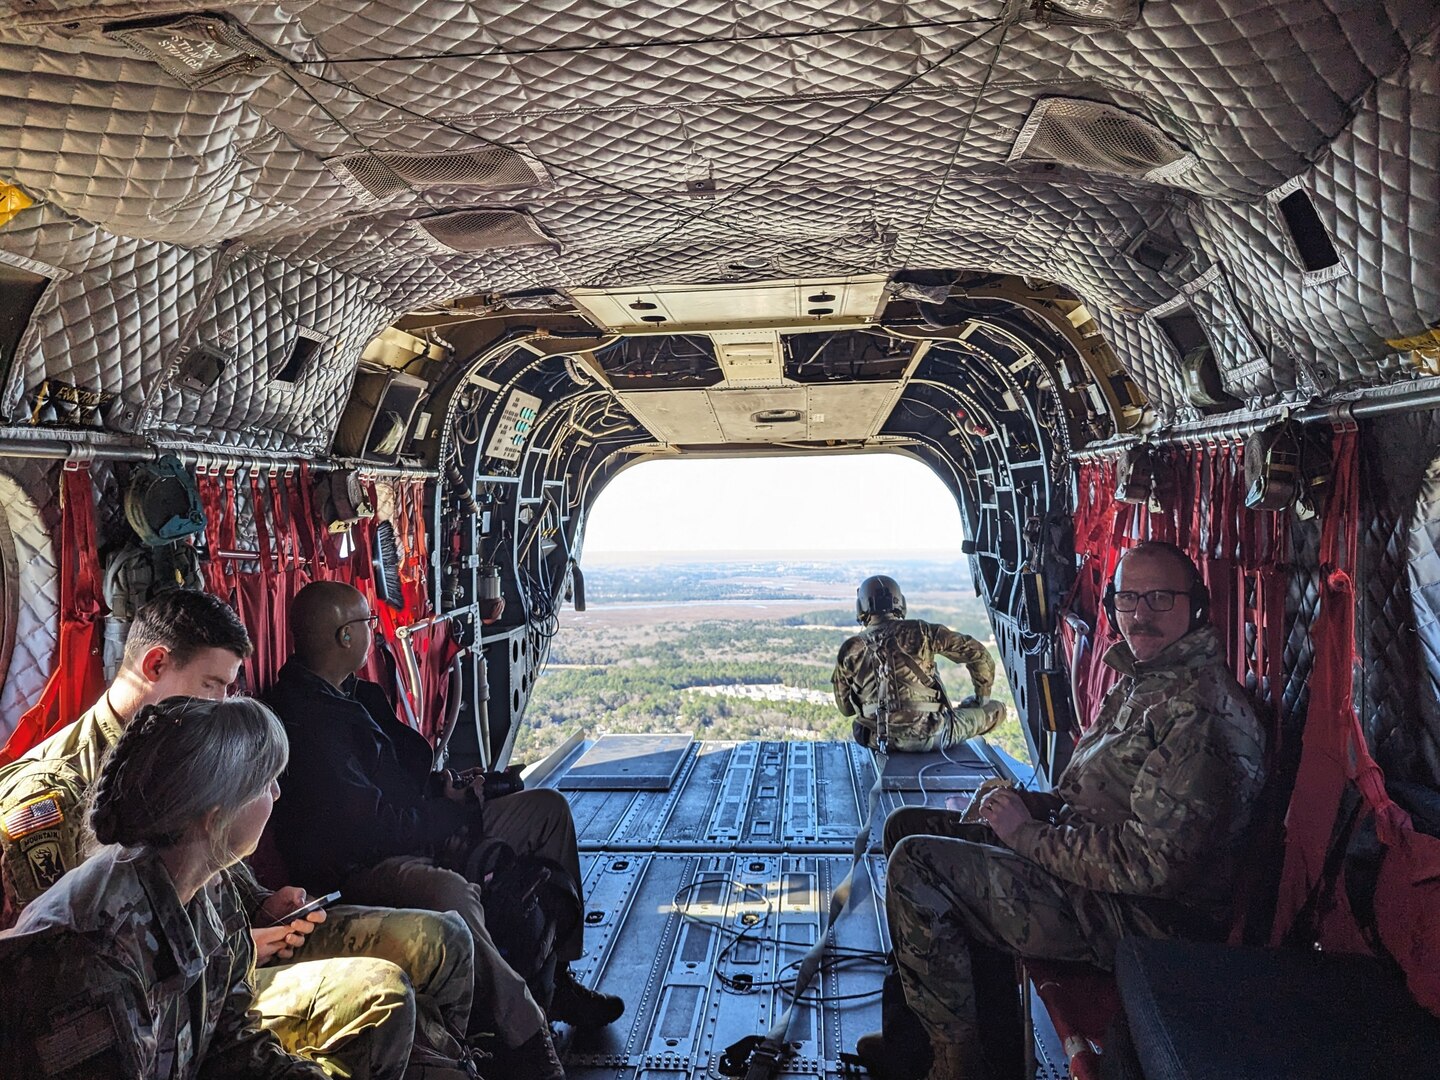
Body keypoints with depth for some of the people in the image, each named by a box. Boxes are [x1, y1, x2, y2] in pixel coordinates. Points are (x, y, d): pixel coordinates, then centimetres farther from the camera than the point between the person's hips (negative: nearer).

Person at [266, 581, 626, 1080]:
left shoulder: (361, 694, 11)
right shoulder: (303, 720, -21)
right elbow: (369, 826, -24)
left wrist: (445, 789, 0)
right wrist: (459, 812, -12)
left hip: (423, 832, 11)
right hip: (361, 867, -10)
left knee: (548, 807, 9)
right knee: (449, 891, -43)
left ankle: (557, 976, 13)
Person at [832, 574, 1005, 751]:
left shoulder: (850, 650, 0)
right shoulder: (919, 632, -4)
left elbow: (846, 708, 9)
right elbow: (975, 651, -2)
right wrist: (983, 695, 14)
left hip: (877, 739, 3)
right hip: (928, 734, -2)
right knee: (995, 710, 17)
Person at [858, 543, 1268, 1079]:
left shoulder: (1202, 711, -23)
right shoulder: (1141, 682, 10)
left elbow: (1155, 862, -28)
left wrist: (1028, 834, -18)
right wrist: (1039, 804, 1)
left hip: (1143, 914, -11)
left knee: (917, 865, -17)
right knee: (910, 826, 11)